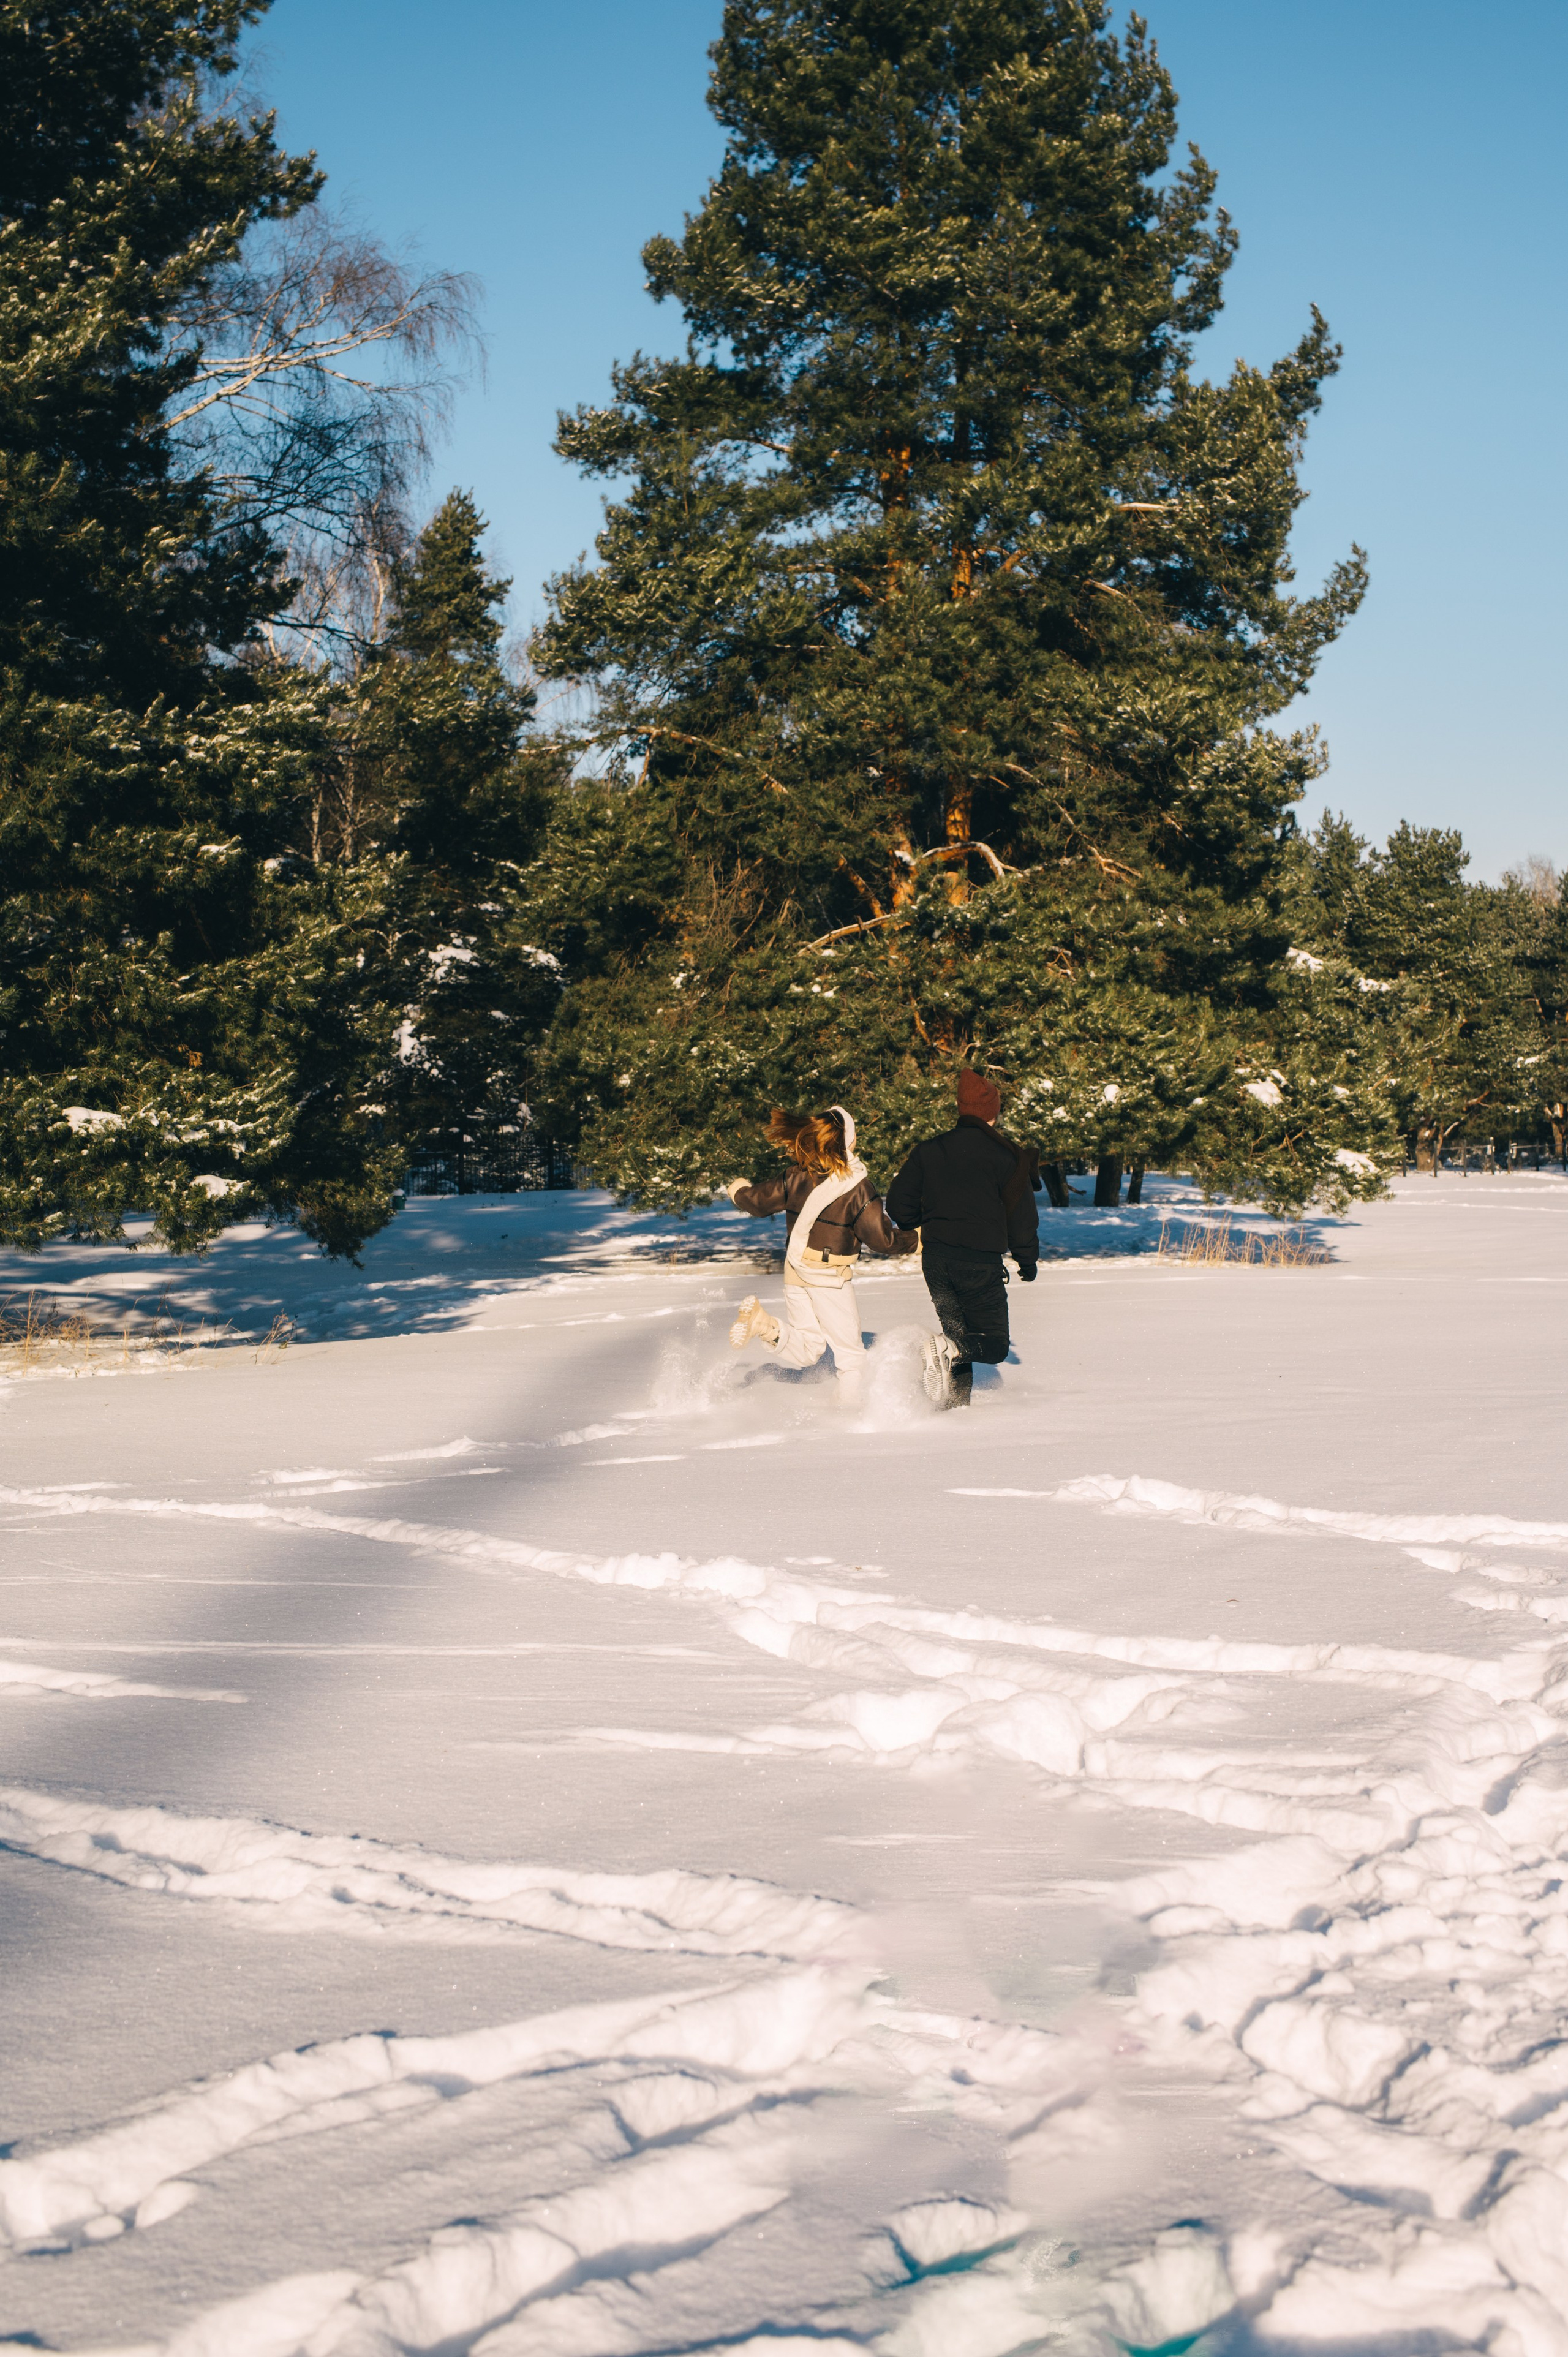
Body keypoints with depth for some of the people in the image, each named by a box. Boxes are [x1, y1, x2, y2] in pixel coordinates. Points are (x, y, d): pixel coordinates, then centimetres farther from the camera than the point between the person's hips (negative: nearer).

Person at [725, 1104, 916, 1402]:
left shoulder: (798, 1177, -4)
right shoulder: (857, 1186, -18)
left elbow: (759, 1203, 8)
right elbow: (880, 1238, -14)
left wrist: (738, 1192, 31)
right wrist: (915, 1239, 3)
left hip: (795, 1271, 5)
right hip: (831, 1277, -5)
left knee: (806, 1349, 12)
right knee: (849, 1352, 9)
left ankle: (763, 1324, -14)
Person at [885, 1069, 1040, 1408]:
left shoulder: (928, 1151, 8)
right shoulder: (1006, 1155, -4)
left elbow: (898, 1203, 8)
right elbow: (1021, 1215, -2)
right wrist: (1029, 1261, 12)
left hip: (936, 1260, 5)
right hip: (981, 1262, -5)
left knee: (961, 1339, 19)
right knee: (994, 1346, 2)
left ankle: (957, 1403, 5)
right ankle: (946, 1349, -26)